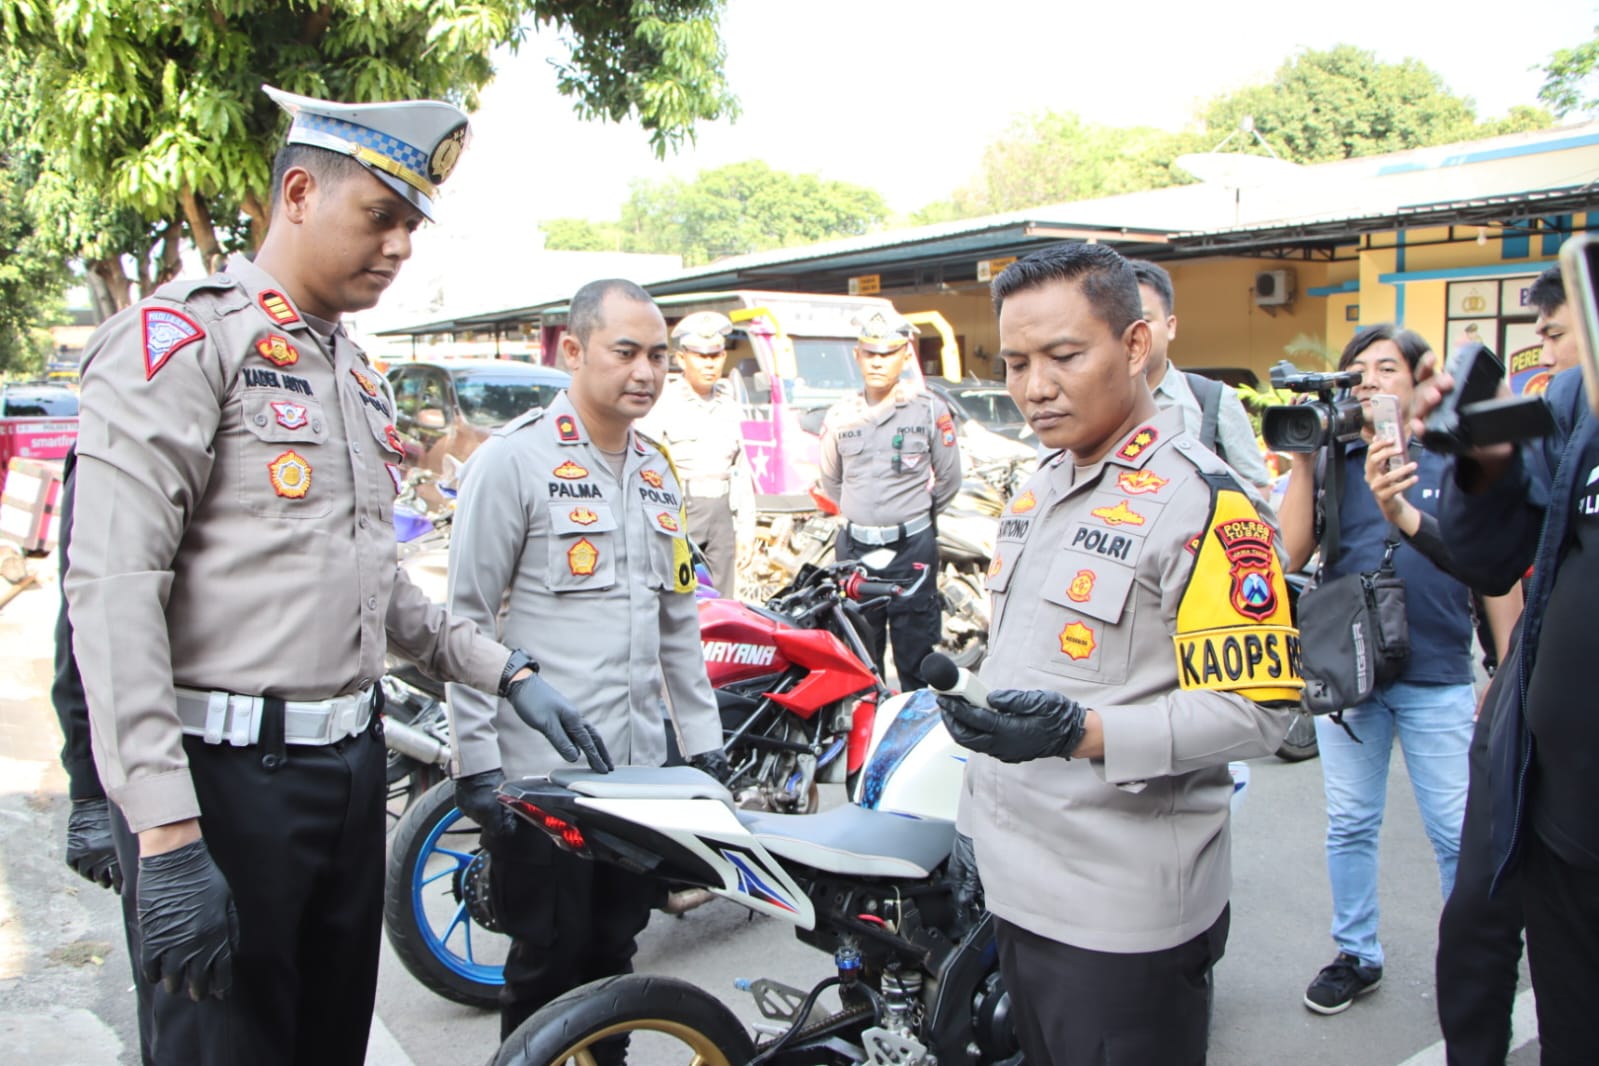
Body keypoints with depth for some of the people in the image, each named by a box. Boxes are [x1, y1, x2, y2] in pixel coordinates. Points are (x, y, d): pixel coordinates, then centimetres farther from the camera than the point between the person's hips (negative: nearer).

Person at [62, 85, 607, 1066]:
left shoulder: (361, 376, 17)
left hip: (354, 761, 8)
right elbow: (114, 588, -18)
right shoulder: (184, 336, -9)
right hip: (228, 773, -7)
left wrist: (506, 673, 13)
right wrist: (167, 835, -22)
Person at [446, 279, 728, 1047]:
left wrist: (704, 740, 15)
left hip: (641, 767, 6)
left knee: (613, 954, 18)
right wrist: (477, 762, -13)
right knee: (548, 962, 7)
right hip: (540, 772, -6)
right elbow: (466, 618, -10)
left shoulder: (658, 471, 13)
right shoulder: (513, 458, -9)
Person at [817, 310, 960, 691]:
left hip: (912, 548, -3)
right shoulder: (840, 415, 5)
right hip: (855, 547, 3)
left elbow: (948, 479, 6)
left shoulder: (929, 409, -3)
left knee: (916, 657, 3)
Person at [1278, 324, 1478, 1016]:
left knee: (1459, 834, 5)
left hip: (1438, 678, -2)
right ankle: (1356, 954, 30)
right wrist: (1302, 459, -11)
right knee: (1350, 825, 13)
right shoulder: (1331, 461, 3)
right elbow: (1290, 555, -7)